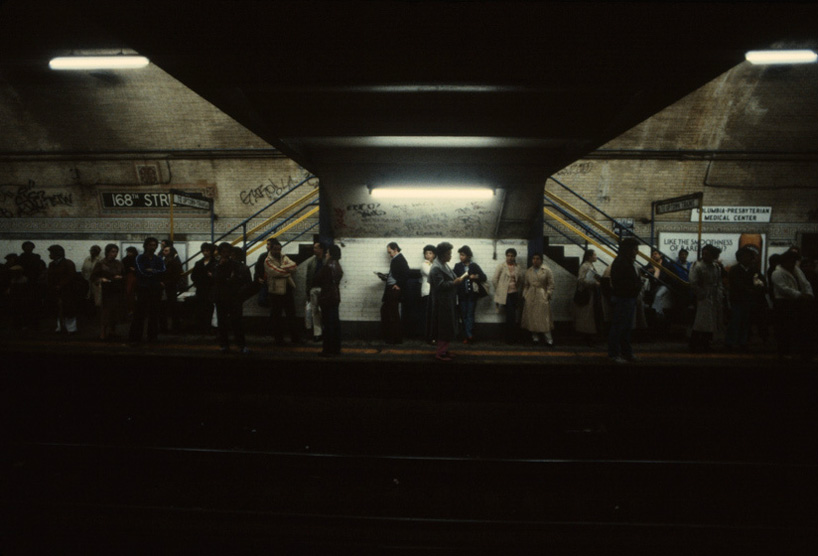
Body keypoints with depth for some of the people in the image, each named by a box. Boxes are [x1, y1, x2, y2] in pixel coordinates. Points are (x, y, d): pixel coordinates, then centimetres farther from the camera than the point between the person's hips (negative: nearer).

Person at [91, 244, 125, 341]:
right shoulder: (100, 264, -2)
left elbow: (124, 276, 18)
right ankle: (103, 334, 2)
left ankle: (112, 331, 20)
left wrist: (120, 278, -3)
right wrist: (101, 280, -18)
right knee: (105, 312, -4)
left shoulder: (119, 264, 10)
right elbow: (93, 277, 0)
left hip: (117, 292, 4)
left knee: (115, 312, 7)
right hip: (105, 291, -4)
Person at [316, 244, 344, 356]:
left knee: (328, 323, -5)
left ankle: (327, 350, -1)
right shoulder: (338, 267, 9)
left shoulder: (327, 266, -14)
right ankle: (336, 349, 18)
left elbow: (317, 280, -8)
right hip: (336, 296, 8)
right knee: (336, 322, 11)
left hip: (326, 297, -8)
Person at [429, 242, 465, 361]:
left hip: (448, 302, 10)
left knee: (448, 328, 15)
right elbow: (440, 285, -23)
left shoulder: (444, 265, 14)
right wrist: (454, 282, -23)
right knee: (445, 328, -4)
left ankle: (444, 350, 25)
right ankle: (440, 354, 4)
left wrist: (457, 279, 8)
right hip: (442, 303, -10)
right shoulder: (436, 268, -18)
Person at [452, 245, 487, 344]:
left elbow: (484, 277, 1)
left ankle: (469, 336, 0)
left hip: (472, 294, -2)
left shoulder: (474, 266, 0)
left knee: (470, 315, 0)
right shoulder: (457, 266, 3)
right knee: (464, 315, 4)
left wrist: (475, 277, -15)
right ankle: (469, 336, 11)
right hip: (462, 294, 2)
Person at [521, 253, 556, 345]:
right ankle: (535, 337, 15)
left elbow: (551, 284, -2)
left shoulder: (547, 270, -1)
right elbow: (525, 285, 12)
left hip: (542, 297, -4)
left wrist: (548, 295, -10)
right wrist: (524, 296, 5)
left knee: (544, 318, -7)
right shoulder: (528, 271, 10)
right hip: (530, 297, 4)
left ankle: (548, 339, -4)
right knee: (532, 317, 4)